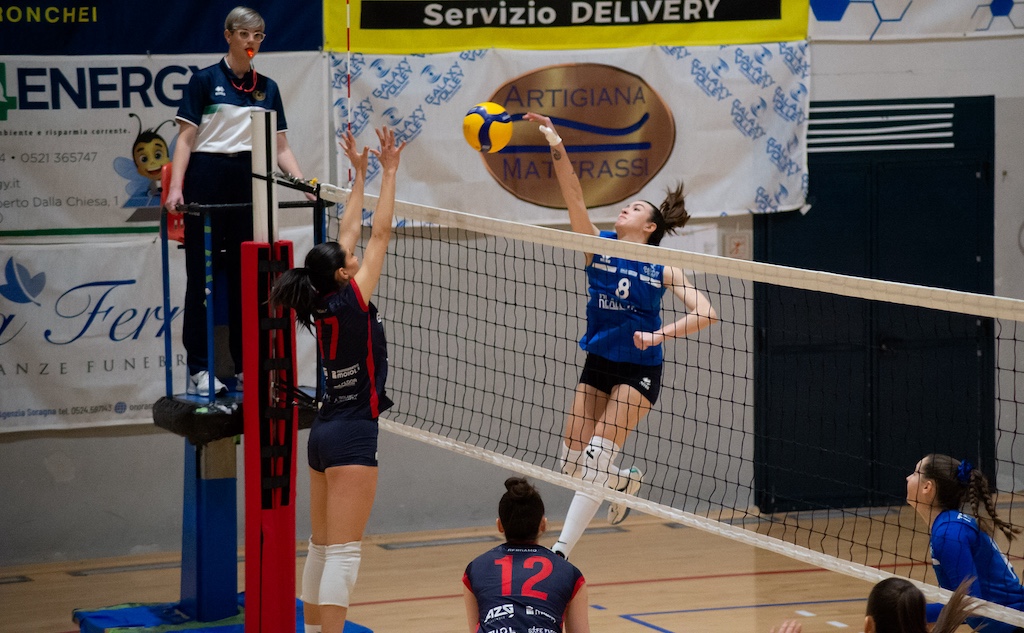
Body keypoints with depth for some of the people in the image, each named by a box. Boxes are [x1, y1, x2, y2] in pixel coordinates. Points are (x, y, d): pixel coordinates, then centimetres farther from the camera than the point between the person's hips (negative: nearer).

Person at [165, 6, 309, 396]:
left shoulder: (267, 88, 12)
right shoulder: (205, 80, 1)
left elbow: (280, 147, 12)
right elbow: (186, 139, -3)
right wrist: (175, 187, -15)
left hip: (249, 182, 4)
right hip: (207, 178, -4)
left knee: (246, 275, 5)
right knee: (202, 275, -2)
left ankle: (246, 367, 10)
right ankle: (198, 370, 0)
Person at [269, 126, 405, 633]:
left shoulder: (321, 304, 6)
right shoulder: (351, 302, -13)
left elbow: (348, 233, 15)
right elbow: (379, 235, -11)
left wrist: (360, 176, 19)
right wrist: (388, 172, -6)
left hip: (325, 432, 9)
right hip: (353, 435, -9)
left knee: (323, 547, 14)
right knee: (344, 552, -11)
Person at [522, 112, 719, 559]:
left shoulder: (661, 268, -5)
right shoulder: (598, 247, 2)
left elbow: (706, 313, -12)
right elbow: (574, 197, -12)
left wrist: (659, 334, -24)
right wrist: (557, 149, -25)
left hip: (638, 370, -4)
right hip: (597, 365, 4)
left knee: (598, 456, -15)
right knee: (572, 463, 3)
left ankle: (562, 549, -13)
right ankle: (623, 483, 35)